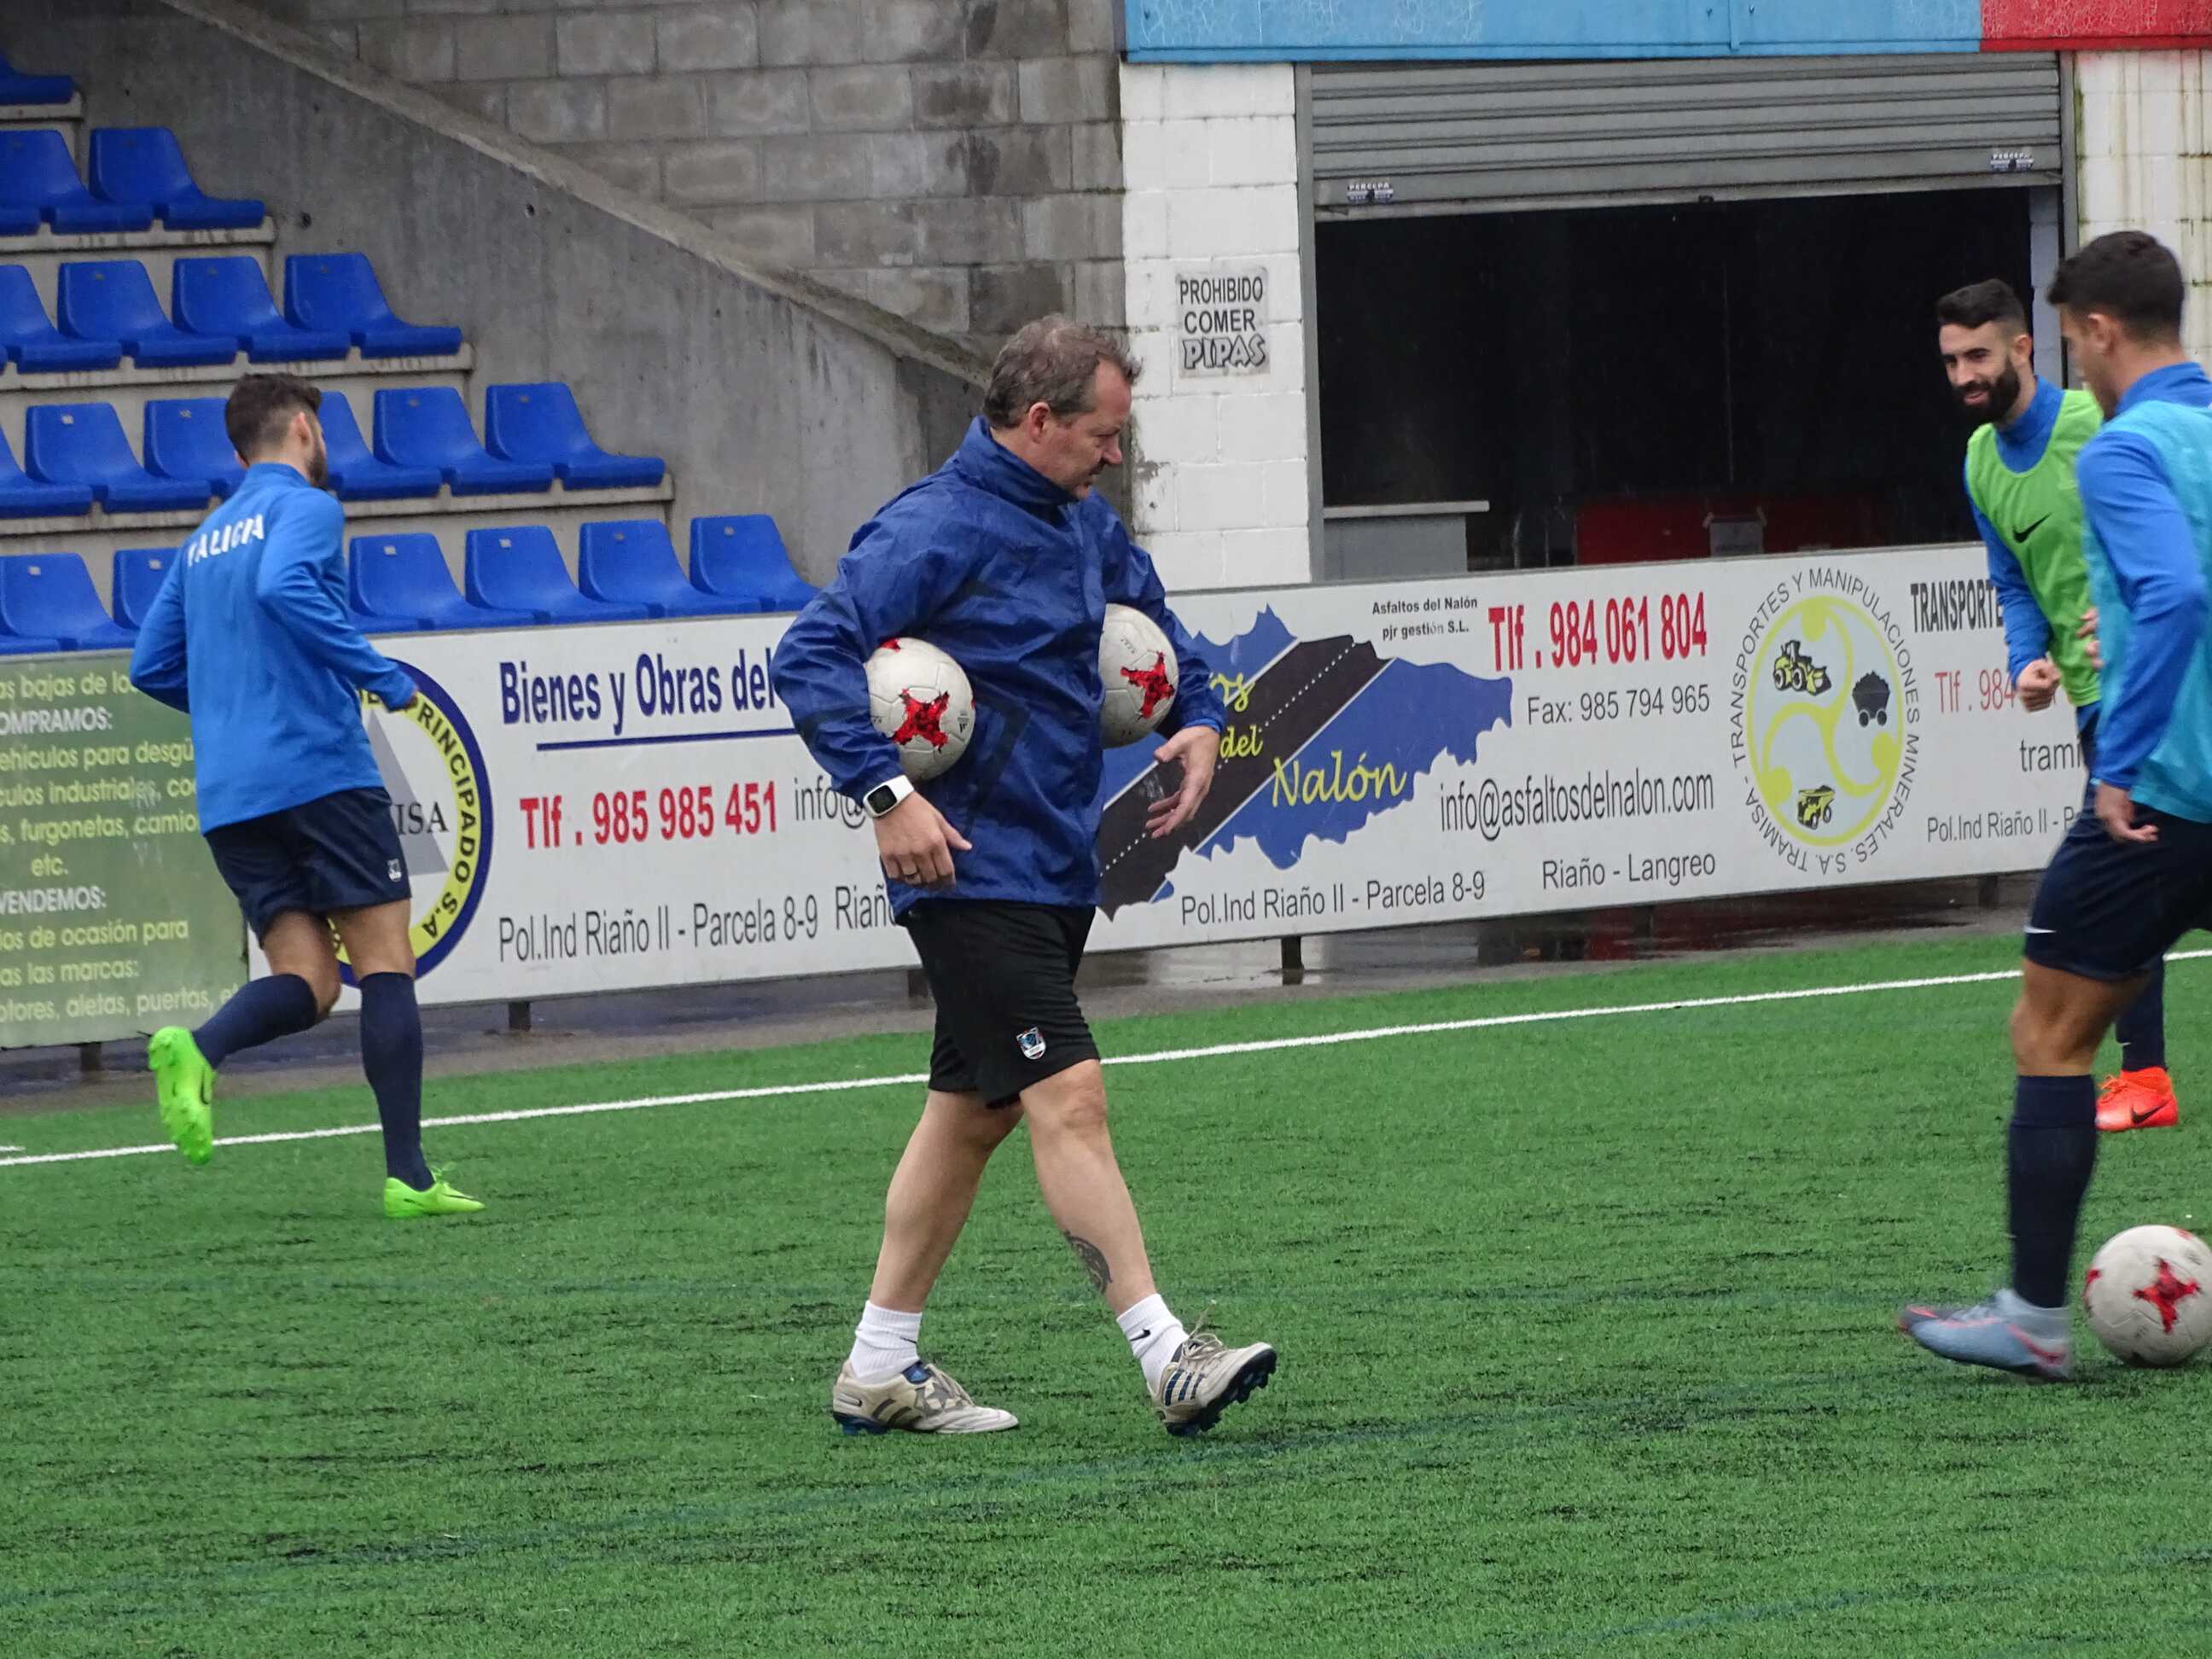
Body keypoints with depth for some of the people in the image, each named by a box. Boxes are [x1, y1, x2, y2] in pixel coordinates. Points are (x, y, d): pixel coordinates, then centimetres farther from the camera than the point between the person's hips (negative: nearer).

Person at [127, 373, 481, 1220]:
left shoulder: (205, 540, 21)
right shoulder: (305, 508, -1)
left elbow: (151, 667, 23)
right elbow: (284, 587, -22)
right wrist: (376, 675, -16)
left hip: (229, 796, 7)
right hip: (320, 770, -7)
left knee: (305, 982, 5)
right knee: (386, 965, -2)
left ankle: (197, 1049, -25)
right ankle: (407, 1175, -7)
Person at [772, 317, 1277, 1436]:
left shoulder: (1084, 526, 12)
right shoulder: (936, 531, -15)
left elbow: (1150, 621, 33)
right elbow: (810, 660, -22)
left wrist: (1197, 721, 15)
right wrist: (887, 794, -31)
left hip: (1056, 869, 10)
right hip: (973, 871, -10)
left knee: (973, 1111, 14)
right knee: (1069, 1096, -15)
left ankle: (879, 1367, 21)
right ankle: (1166, 1361, -19)